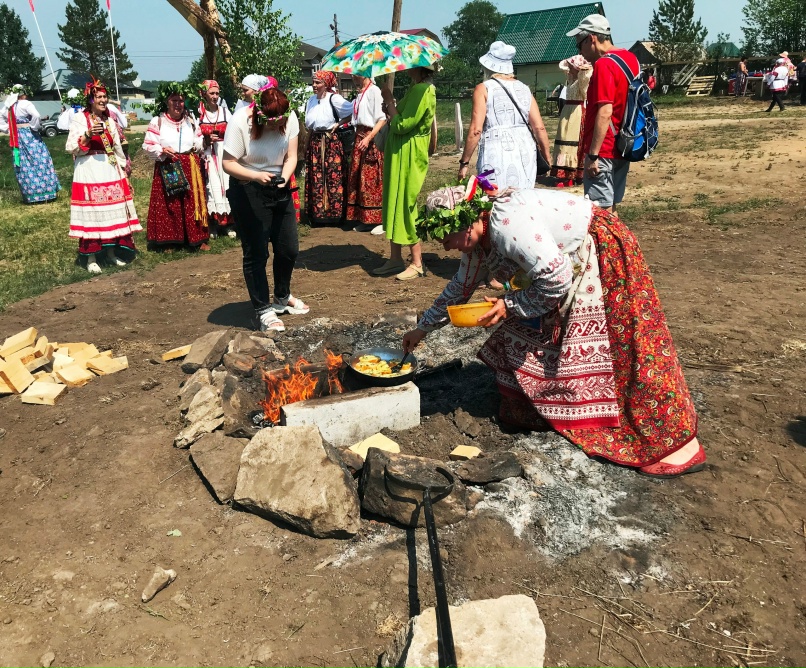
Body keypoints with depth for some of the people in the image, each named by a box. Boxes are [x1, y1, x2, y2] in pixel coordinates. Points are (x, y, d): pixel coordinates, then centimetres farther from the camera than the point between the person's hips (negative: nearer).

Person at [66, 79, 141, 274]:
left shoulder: (109, 120, 13)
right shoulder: (79, 119, -3)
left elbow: (118, 148, 17)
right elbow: (71, 148, -9)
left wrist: (123, 170, 15)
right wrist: (87, 135, -24)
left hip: (110, 170, 5)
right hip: (88, 171, -5)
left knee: (113, 211, 6)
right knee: (91, 212, -5)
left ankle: (111, 252, 18)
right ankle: (90, 258, 2)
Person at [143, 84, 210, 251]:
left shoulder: (190, 120, 12)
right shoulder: (157, 122, 0)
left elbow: (200, 141, 20)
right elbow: (148, 146, -4)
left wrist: (198, 145, -1)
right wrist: (162, 151, -20)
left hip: (190, 168, 3)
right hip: (167, 168, -3)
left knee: (192, 202, 3)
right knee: (168, 204, -1)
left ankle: (197, 239, 11)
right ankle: (168, 240, 8)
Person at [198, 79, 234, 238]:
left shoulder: (225, 111, 8)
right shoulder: (198, 114, 2)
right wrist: (206, 140, -14)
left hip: (225, 153, 1)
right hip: (208, 155, -1)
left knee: (227, 185, -2)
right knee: (212, 186, -3)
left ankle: (228, 223, 4)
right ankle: (214, 224, 3)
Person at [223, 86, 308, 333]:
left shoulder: (290, 118, -10)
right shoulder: (240, 121, -20)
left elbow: (291, 157, -5)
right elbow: (228, 163, -19)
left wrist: (284, 177, -25)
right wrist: (255, 176, -35)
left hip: (279, 189, 5)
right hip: (247, 191, -5)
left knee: (289, 249, 11)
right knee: (256, 253, -2)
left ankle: (282, 298, 35)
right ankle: (264, 311, 10)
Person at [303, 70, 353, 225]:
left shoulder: (333, 99, -9)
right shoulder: (312, 100, 13)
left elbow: (352, 110, -16)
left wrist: (339, 124, -11)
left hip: (331, 142, -6)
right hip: (314, 143, 6)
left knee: (333, 177, -4)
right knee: (315, 179, 6)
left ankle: (333, 212, 3)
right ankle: (316, 212, 14)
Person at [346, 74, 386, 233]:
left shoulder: (374, 90, -10)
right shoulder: (360, 93, 14)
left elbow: (382, 119, -16)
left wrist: (368, 138, -22)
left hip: (372, 139, -8)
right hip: (360, 137, 8)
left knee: (372, 179, -4)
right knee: (358, 178, 8)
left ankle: (380, 220, 4)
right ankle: (364, 219, 16)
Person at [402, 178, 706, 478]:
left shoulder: (506, 223, -31)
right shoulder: (477, 241, 0)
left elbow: (556, 278, -31)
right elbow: (459, 288, 15)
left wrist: (510, 305, -20)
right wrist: (423, 328, 18)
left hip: (604, 250, -10)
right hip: (574, 266, 10)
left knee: (626, 348, -9)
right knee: (527, 336, 10)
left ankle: (679, 441, 0)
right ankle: (534, 411, 26)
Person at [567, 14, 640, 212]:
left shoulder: (604, 64, -16)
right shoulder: (630, 59, 12)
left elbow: (605, 112, -23)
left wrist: (593, 154, -22)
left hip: (604, 150, -9)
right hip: (622, 147, 10)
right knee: (609, 208, 15)